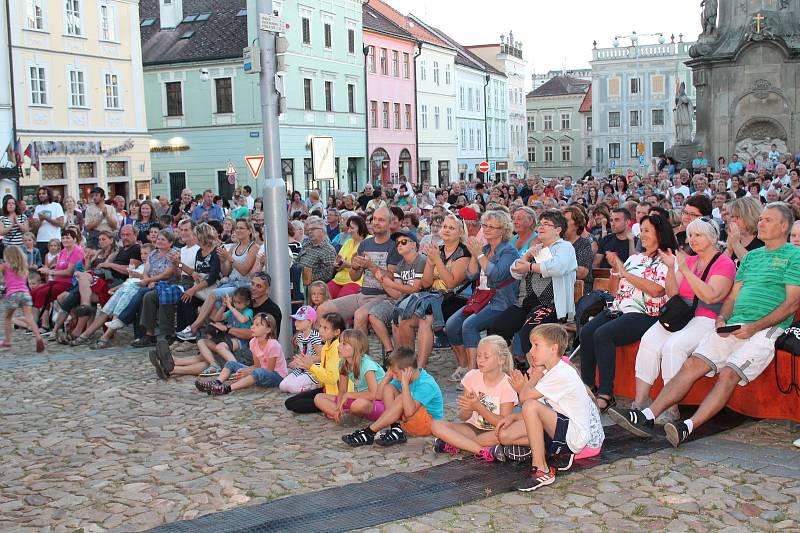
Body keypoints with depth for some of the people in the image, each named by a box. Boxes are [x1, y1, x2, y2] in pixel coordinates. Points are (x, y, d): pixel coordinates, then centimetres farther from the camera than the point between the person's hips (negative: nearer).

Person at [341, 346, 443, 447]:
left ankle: (369, 433, -24)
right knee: (388, 388, -4)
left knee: (401, 399, -30)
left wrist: (405, 383, -36)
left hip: (430, 423, -8)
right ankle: (396, 430, -14)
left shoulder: (426, 384, -25)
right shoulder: (402, 378, -2)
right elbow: (379, 395, 2)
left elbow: (409, 411, -37)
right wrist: (388, 374, -7)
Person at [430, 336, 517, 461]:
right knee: (436, 425, -20)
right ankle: (482, 450, -25)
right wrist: (468, 408, -26)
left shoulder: (507, 384, -11)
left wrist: (478, 407, -27)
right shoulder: (473, 376, -3)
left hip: (493, 432, -4)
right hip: (473, 428, 4)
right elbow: (463, 417, -2)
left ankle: (454, 444, -23)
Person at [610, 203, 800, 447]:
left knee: (728, 374, -26)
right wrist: (721, 319, 1)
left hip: (766, 329, -6)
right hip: (734, 326, 6)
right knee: (692, 365, -11)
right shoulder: (751, 256, 25)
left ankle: (688, 427, -35)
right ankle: (647, 417, -18)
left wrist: (754, 327, -14)